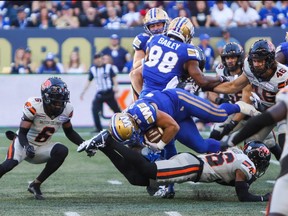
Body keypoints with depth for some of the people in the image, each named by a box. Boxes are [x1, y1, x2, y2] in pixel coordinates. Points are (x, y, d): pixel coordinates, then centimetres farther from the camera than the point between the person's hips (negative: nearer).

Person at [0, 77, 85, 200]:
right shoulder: (34, 106, -25)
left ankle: (36, 185, -12)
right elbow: (22, 133, -21)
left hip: (42, 147, 5)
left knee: (62, 151, -24)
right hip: (24, 143, -5)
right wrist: (27, 147, -40)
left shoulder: (66, 110, -8)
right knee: (10, 163, -33)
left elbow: (69, 132, 10)